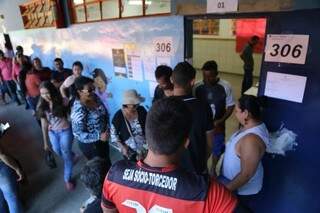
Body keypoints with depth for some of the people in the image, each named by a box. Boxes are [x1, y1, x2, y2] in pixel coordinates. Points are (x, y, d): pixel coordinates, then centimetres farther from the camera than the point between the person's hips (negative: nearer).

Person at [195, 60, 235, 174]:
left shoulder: (225, 87, -15)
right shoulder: (198, 87, -13)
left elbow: (230, 106, -6)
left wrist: (220, 121, -17)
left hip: (218, 125, 0)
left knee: (217, 149, 18)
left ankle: (213, 169, 46)